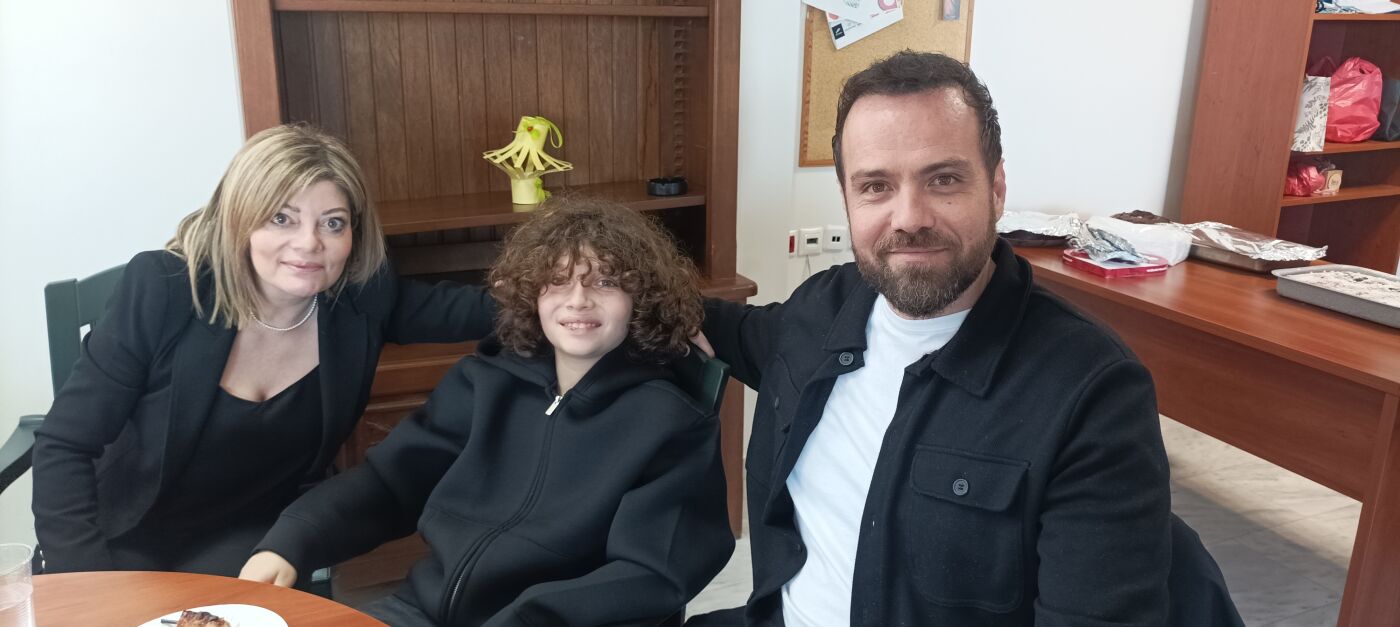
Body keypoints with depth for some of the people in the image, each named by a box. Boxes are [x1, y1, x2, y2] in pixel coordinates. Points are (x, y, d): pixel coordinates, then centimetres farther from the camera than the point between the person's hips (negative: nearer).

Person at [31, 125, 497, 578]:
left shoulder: (361, 295, -12)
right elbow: (64, 446, -14)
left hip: (252, 545, 1)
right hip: (129, 544, 0)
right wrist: (87, 586, -24)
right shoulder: (163, 288, -18)